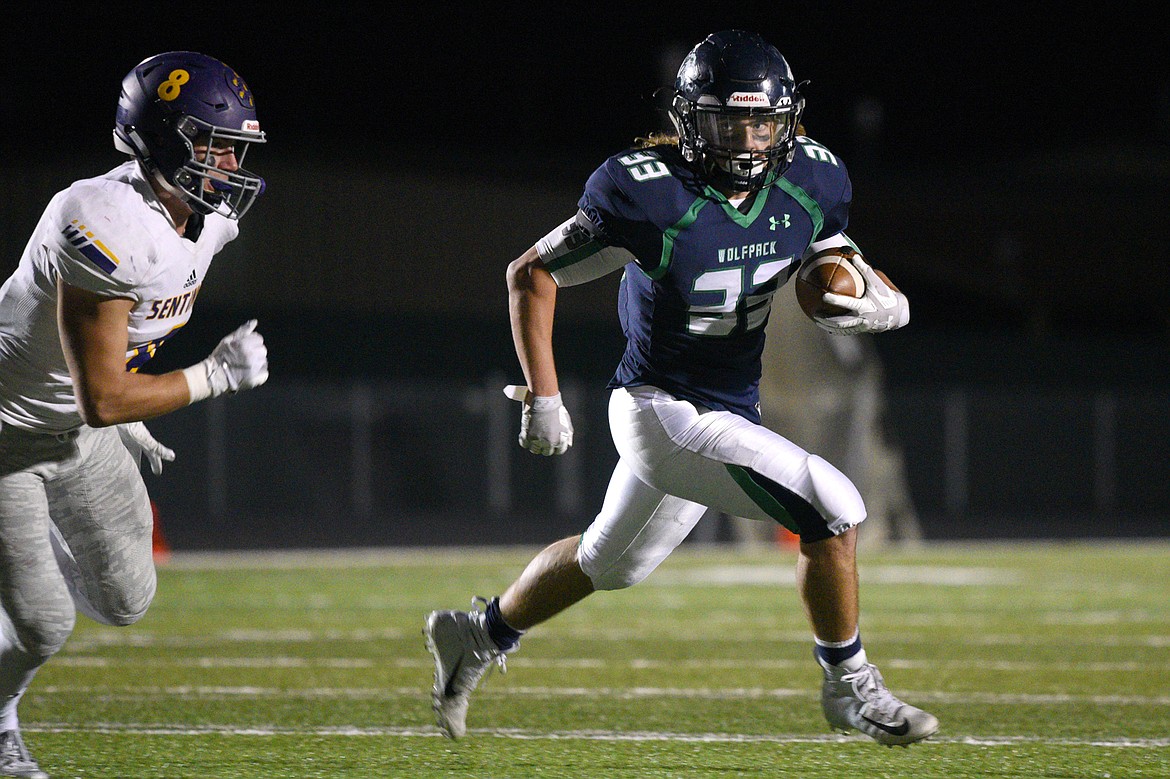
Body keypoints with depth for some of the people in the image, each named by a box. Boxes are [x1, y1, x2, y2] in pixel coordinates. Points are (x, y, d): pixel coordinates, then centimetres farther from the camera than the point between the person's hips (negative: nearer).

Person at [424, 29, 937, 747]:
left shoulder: (810, 183, -5)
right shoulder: (651, 197, -21)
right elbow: (530, 276, -10)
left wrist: (885, 305, -12)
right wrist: (543, 399, -12)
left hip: (730, 412, 8)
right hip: (665, 411, -8)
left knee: (608, 564, 26)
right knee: (834, 510, -18)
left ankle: (478, 635, 47)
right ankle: (852, 690, -1)